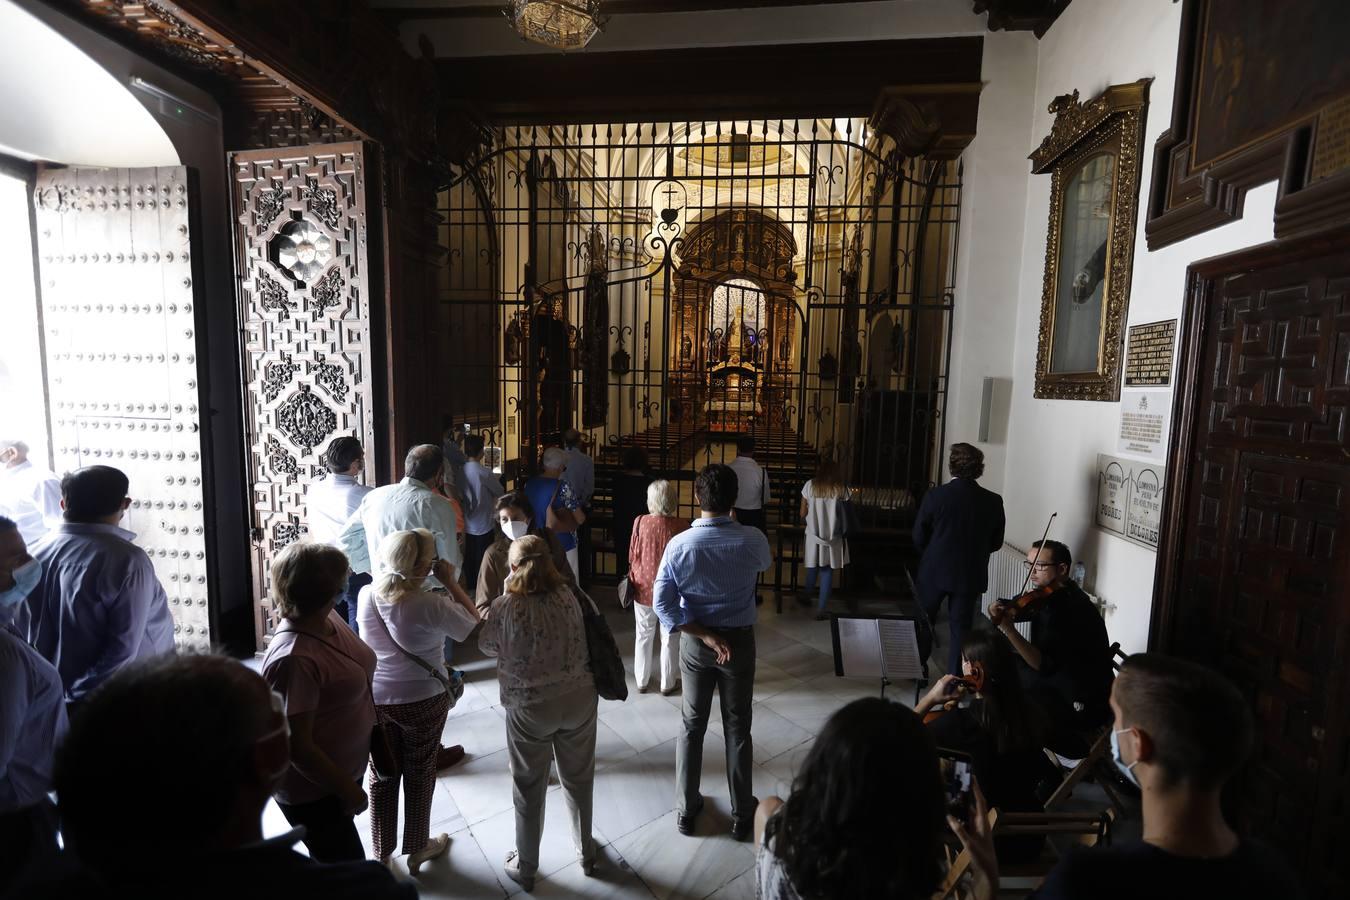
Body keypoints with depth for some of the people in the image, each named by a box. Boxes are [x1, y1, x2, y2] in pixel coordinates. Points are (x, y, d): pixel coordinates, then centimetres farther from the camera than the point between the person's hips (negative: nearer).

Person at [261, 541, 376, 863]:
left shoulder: (326, 617, -9)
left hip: (344, 768, 8)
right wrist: (347, 789, -17)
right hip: (314, 790, -8)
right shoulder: (294, 659, -35)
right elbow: (297, 745, -28)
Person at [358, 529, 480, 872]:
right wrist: (449, 581, -13)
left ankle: (381, 852, 42)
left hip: (374, 699, 4)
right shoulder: (431, 605, -29)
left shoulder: (366, 595, -14)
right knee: (419, 775, 19)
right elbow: (474, 621, -13)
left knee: (381, 774, 23)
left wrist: (397, 572, 2)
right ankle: (417, 849, 39)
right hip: (423, 702, -4)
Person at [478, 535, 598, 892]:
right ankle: (586, 852, 44)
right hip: (579, 699, 3)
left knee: (529, 788, 19)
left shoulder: (505, 606, -19)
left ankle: (525, 867, 40)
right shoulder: (568, 595, -10)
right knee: (578, 778, 23)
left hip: (530, 708, -2)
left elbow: (487, 646, -1)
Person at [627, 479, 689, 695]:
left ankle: (641, 681, 34)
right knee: (670, 638, 16)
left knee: (643, 636, 20)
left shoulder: (640, 522, -14)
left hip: (644, 588, 2)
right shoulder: (681, 526, -18)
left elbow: (632, 555, -3)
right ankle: (668, 683, 30)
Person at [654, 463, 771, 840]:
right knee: (737, 727, 15)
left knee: (693, 725, 18)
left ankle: (686, 810, 33)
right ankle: (742, 815, 31)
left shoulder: (679, 544, -17)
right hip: (740, 640, 0)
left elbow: (662, 603, -17)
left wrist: (706, 636, -14)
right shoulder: (753, 540, -18)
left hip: (695, 642, 1)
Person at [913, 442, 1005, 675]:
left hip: (934, 571, -1)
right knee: (961, 629, 12)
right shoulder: (993, 501, -7)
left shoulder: (934, 496, -15)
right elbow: (996, 542, 2)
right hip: (970, 575, 2)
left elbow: (918, 538, -8)